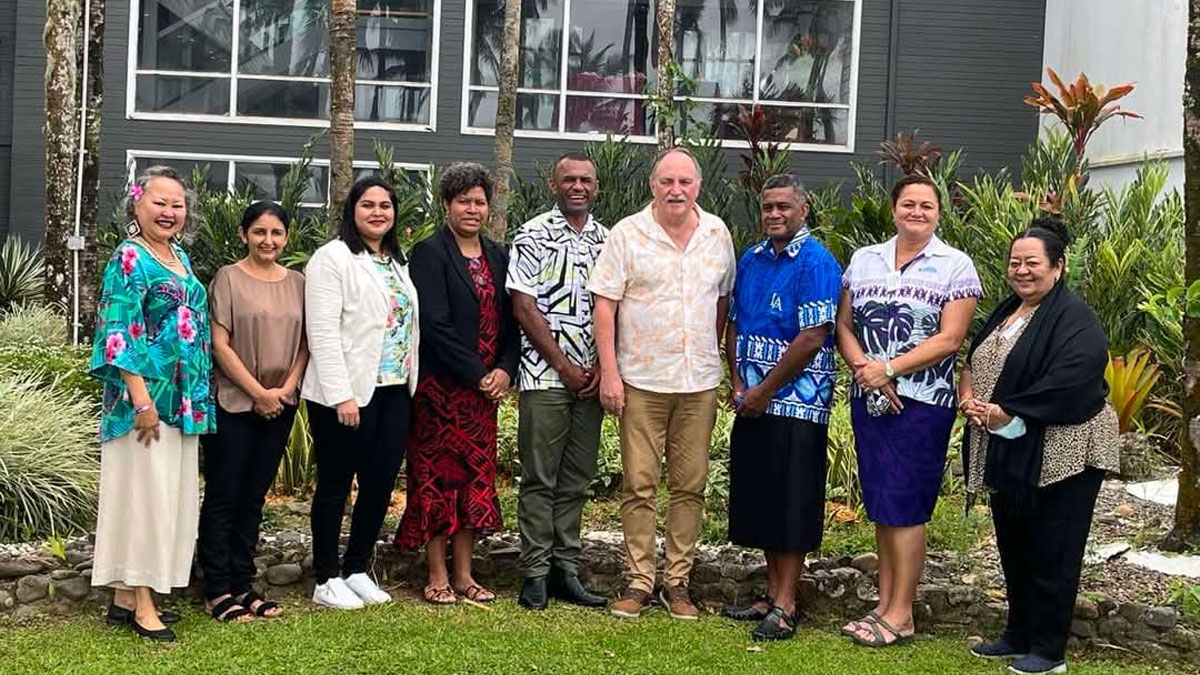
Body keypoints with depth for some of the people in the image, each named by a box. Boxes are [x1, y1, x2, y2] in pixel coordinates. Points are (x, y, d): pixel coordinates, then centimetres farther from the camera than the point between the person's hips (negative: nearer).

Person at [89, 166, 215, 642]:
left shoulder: (181, 258, 16)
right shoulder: (129, 259, -10)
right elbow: (118, 333, -17)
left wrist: (198, 398, 18)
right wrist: (141, 397, -22)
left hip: (183, 401, 9)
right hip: (146, 398, -9)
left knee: (170, 495, 10)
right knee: (145, 493, -4)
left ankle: (127, 596, 18)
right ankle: (141, 603, 2)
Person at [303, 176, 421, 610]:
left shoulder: (398, 263, 17)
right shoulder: (333, 258, -6)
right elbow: (323, 332, -14)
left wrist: (412, 383, 9)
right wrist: (341, 394, -20)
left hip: (394, 391, 7)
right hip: (346, 394, -7)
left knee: (381, 483, 9)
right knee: (336, 484, 2)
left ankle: (357, 570, 22)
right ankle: (327, 580, 11)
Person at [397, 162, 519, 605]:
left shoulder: (497, 257, 13)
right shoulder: (430, 254, -6)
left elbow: (510, 320, 12)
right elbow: (435, 325, -15)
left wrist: (505, 369, -4)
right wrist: (477, 374, -15)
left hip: (485, 387, 6)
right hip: (441, 386, -6)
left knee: (476, 477, 8)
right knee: (437, 477, 0)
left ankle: (464, 574, 16)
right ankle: (437, 577, 8)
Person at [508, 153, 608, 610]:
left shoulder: (608, 240, 12)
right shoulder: (533, 235, -2)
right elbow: (524, 307, -7)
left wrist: (604, 366, -2)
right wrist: (564, 366, -10)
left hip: (592, 378, 5)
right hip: (546, 376, -5)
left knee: (577, 479, 9)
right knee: (539, 479, -1)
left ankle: (566, 570, 16)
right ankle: (536, 574, 5)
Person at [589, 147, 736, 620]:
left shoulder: (717, 233, 8)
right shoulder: (627, 234, -2)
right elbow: (605, 303, -3)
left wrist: (714, 353, 10)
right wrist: (609, 372, -8)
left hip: (700, 382, 3)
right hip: (641, 380, -3)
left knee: (690, 485, 6)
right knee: (639, 484, 0)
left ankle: (678, 580, 15)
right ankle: (639, 581, 9)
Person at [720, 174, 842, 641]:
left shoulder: (817, 264, -11)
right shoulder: (751, 260, 12)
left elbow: (812, 339, -17)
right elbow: (734, 325, 16)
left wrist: (764, 390, -14)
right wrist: (737, 384, 2)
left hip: (796, 402, -7)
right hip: (752, 404, 7)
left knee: (791, 504, -2)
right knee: (758, 500, 12)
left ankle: (785, 606, 4)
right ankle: (772, 594, 23)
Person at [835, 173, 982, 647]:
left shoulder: (955, 266, -2)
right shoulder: (863, 261, 11)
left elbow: (949, 339, -10)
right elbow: (843, 326, 8)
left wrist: (889, 369, -15)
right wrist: (864, 369, -10)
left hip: (923, 401, -4)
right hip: (869, 400, 5)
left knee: (903, 506, -4)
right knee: (880, 506, 9)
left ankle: (900, 614, 4)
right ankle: (884, 603, 17)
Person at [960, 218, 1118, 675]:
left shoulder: (1073, 318, -12)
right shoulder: (1006, 312, 15)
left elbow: (1071, 382, -24)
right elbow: (972, 362, 17)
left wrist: (1007, 412, -21)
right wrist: (968, 397, -5)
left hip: (1058, 453, -8)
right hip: (1008, 452, 8)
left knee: (1051, 553, -1)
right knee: (1013, 547, 15)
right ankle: (1018, 636, 28)